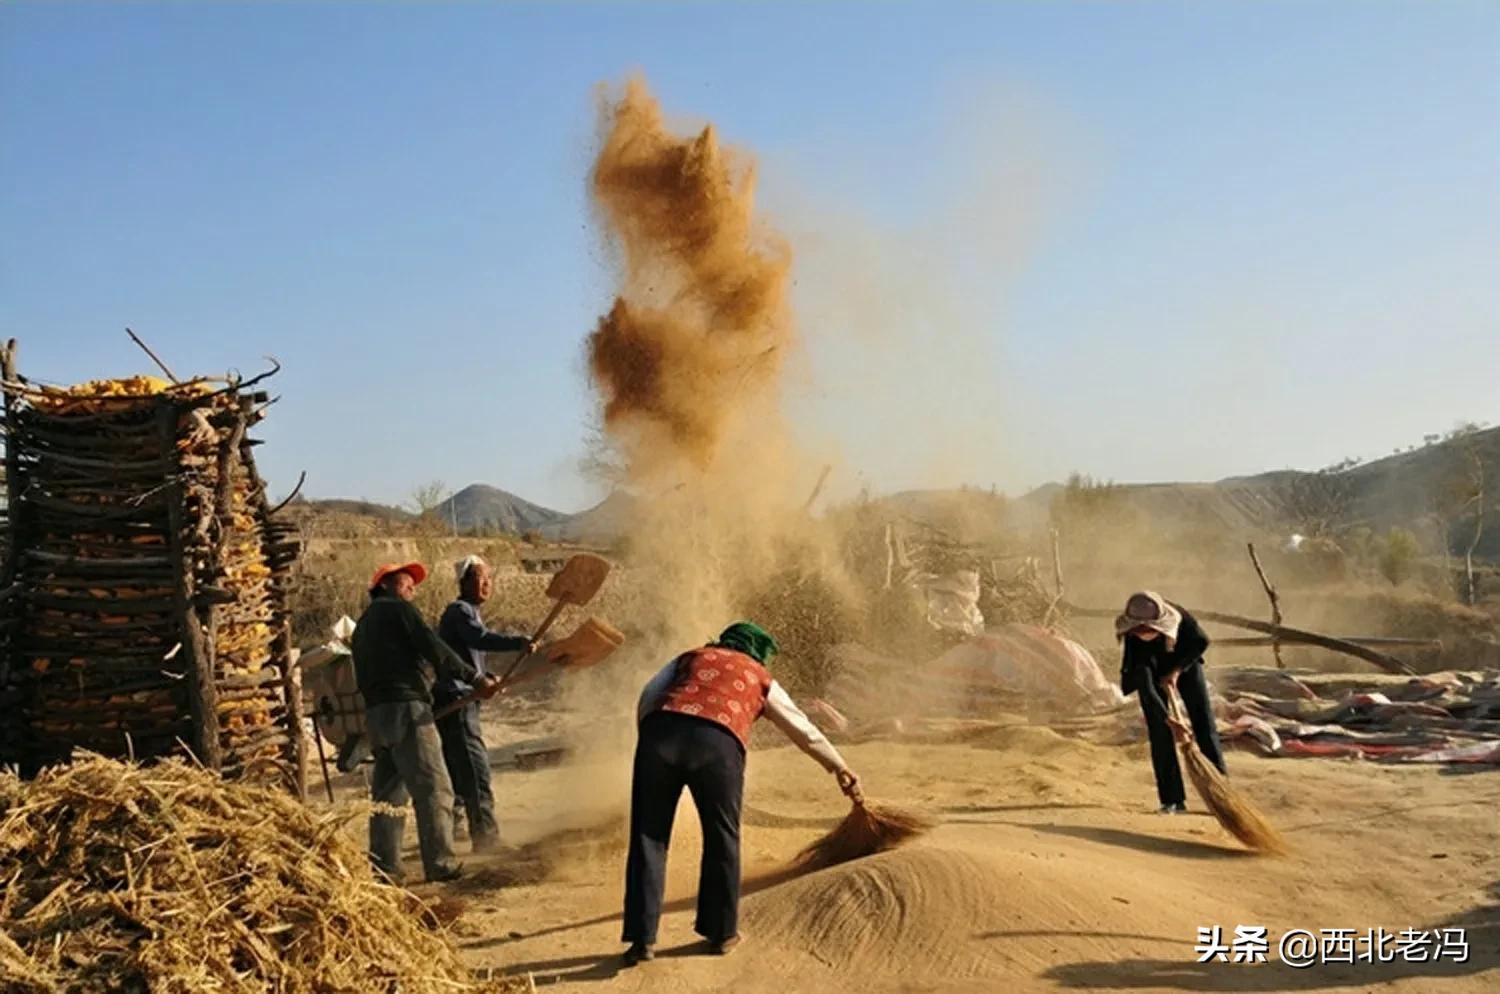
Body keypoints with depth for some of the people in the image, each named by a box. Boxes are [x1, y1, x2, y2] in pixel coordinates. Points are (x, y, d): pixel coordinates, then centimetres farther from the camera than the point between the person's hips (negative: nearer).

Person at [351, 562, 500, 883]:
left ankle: (384, 867, 11)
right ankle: (440, 863, -10)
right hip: (406, 708, -9)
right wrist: (475, 678, -9)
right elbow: (433, 648, -10)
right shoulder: (396, 608, 1)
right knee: (433, 787, -7)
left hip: (375, 713, 9)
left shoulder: (362, 625, 25)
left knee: (387, 793, 12)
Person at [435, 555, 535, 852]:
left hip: (462, 702, 10)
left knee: (458, 774, 16)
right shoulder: (459, 610, -9)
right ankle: (486, 839, -13)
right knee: (475, 772, -12)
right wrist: (517, 643, -45)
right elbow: (480, 638, -30)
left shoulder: (469, 613, 22)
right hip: (455, 703, -10)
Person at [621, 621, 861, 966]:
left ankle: (642, 938, 8)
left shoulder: (691, 658, 32)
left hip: (661, 732, 1)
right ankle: (721, 931, 27)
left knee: (648, 838, 10)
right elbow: (805, 732, 36)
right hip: (718, 745, -1)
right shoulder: (761, 679, 29)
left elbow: (649, 695, 16)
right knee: (721, 839, 18)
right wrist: (841, 768, 47)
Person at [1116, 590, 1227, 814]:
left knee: (1204, 724, -1)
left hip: (1185, 662, 2)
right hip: (1152, 671, -1)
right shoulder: (1133, 641, -38)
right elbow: (1146, 689, -38)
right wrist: (1170, 720, -45)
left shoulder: (1178, 617, -36)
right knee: (1160, 733, -7)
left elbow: (1201, 642, -17)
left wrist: (1176, 671, -21)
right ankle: (1173, 799, 0)